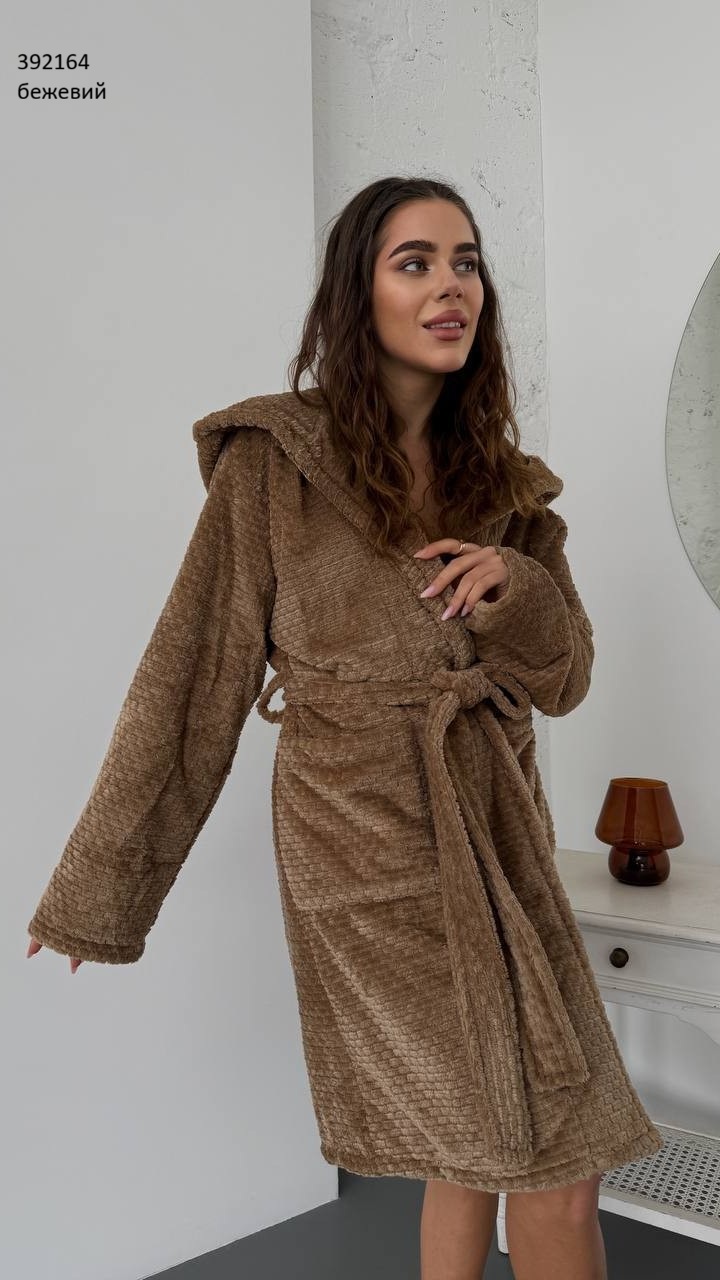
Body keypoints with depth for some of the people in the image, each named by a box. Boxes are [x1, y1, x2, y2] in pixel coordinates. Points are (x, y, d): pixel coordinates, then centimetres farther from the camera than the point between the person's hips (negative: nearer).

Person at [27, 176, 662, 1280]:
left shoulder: (503, 479, 9)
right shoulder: (275, 463, -6)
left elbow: (562, 680, 10)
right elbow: (193, 680, -4)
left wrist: (513, 594, -13)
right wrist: (97, 887, -1)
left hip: (502, 845, 5)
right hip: (370, 863, -5)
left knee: (478, 1155, 13)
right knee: (554, 1181, -1)